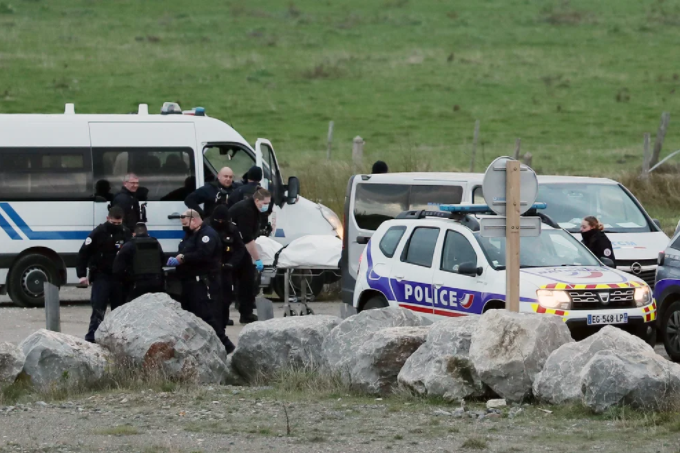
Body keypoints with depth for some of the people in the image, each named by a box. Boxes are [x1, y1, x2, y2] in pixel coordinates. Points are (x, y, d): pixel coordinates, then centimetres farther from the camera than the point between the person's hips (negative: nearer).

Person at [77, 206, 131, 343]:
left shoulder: (126, 233, 6)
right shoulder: (98, 233, -5)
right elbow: (83, 253, -4)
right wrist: (82, 275, -10)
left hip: (119, 278, 4)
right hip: (101, 276, -4)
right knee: (98, 309, -11)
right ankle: (91, 338, -11)